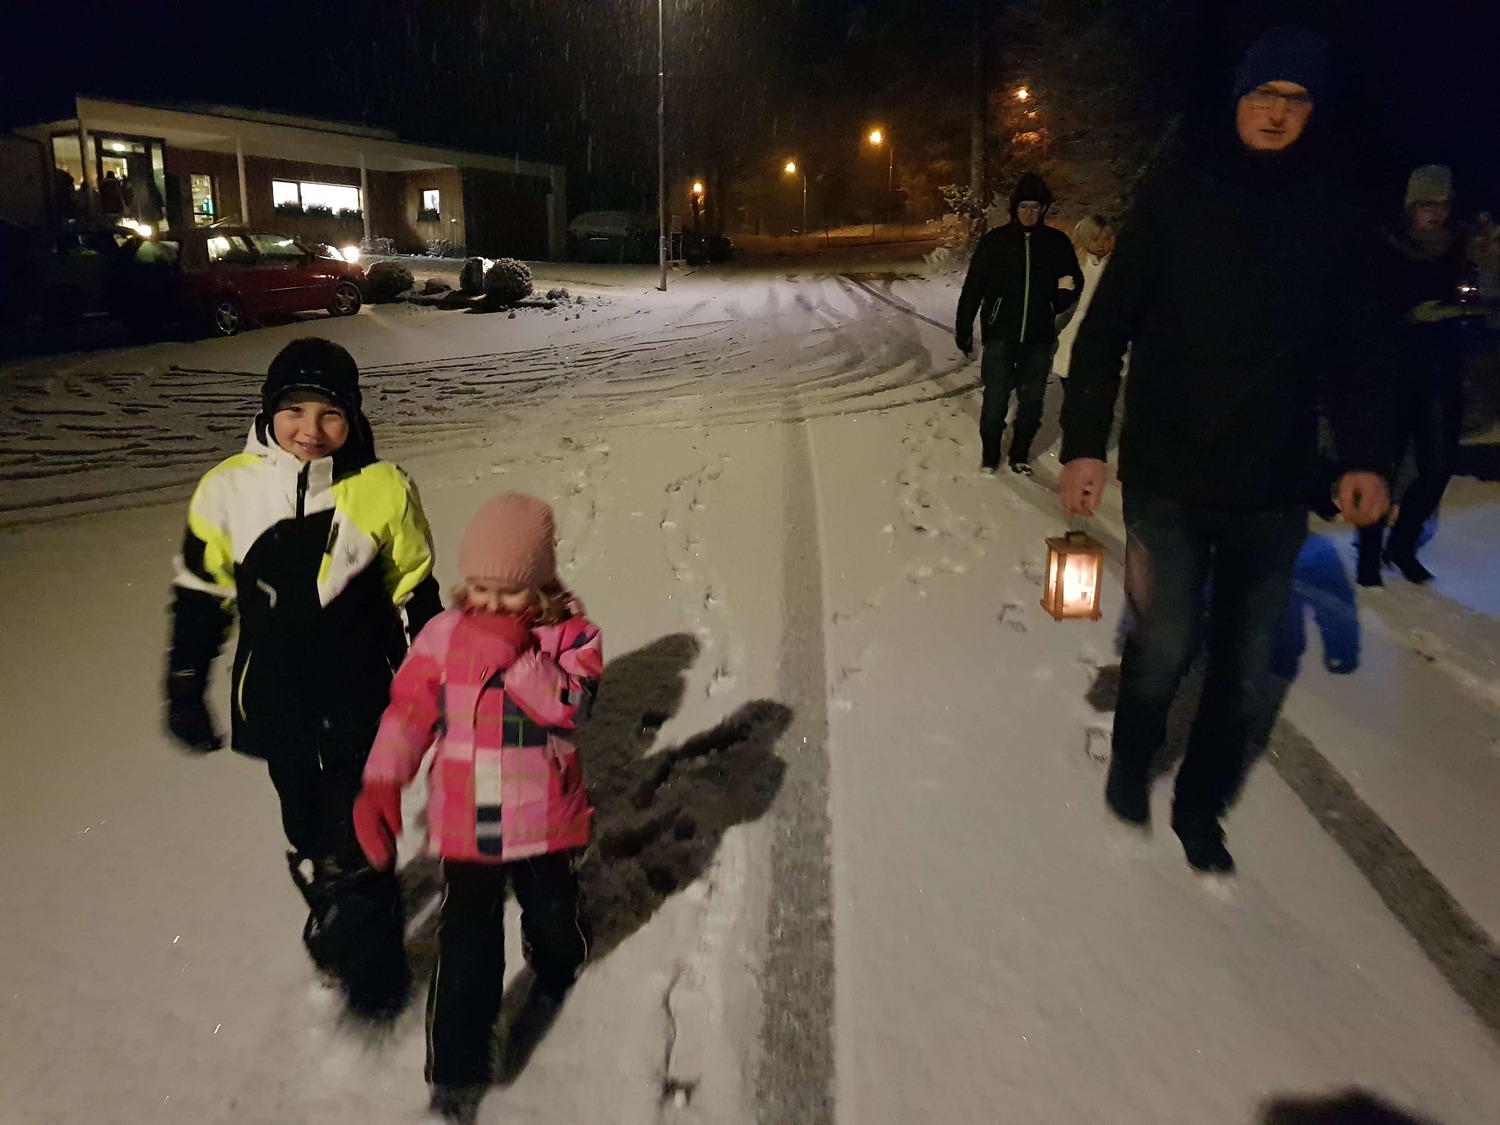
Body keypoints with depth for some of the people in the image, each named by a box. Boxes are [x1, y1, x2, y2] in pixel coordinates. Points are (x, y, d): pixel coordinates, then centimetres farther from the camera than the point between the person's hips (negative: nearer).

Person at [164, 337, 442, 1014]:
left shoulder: (384, 491, -13)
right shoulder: (227, 490, -8)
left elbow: (416, 598, -2)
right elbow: (200, 596, 4)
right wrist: (185, 693, 7)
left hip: (361, 702, -2)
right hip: (275, 703, 3)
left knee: (355, 841, 2)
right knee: (307, 829, 19)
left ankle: (371, 969, 24)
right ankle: (332, 918, 46)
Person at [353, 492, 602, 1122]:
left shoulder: (569, 634, -11)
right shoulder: (445, 633, -6)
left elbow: (570, 704, -25)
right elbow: (409, 710, -5)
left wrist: (517, 654, -32)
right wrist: (381, 782, -14)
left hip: (545, 821, 0)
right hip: (465, 824, 0)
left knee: (552, 916, 23)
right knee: (466, 944, 1)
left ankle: (554, 975, 58)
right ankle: (456, 1069, 19)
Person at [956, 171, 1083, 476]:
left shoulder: (1057, 242, 2)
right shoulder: (995, 240, -2)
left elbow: (1073, 281, 13)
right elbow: (973, 287, 0)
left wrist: (1066, 293, -9)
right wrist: (963, 328, -2)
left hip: (1039, 336, 2)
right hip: (1000, 334, -2)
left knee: (1032, 399, 10)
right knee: (996, 398, -2)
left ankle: (1020, 453, 26)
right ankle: (989, 453, 17)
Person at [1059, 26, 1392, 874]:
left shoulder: (1333, 214, 5)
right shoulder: (1179, 192, -2)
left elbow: (1355, 349, 10)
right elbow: (1108, 326, -5)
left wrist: (1367, 456, 3)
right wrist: (1084, 443, -12)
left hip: (1274, 489, 3)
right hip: (1168, 478, -2)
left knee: (1246, 670, 9)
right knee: (1164, 649, 2)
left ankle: (1201, 803, 31)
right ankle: (1132, 763, 33)